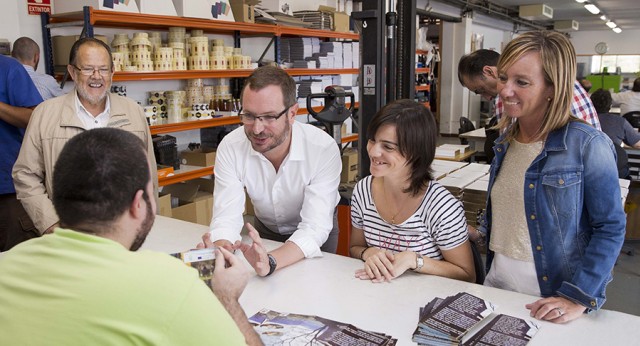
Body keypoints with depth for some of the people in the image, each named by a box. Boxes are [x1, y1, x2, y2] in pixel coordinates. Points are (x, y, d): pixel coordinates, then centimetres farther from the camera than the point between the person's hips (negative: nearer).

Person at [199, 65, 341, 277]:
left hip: (314, 232, -2)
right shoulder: (230, 147, -21)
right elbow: (226, 217, -22)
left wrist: (271, 261, -51)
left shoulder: (324, 149, -29)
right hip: (265, 229, 2)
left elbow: (314, 227, -33)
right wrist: (219, 249, -46)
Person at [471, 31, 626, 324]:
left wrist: (579, 299, -20)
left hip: (551, 297, -5)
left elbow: (610, 229, -16)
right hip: (497, 281, 6)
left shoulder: (588, 145, -17)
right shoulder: (506, 139, 3)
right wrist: (482, 231, 6)